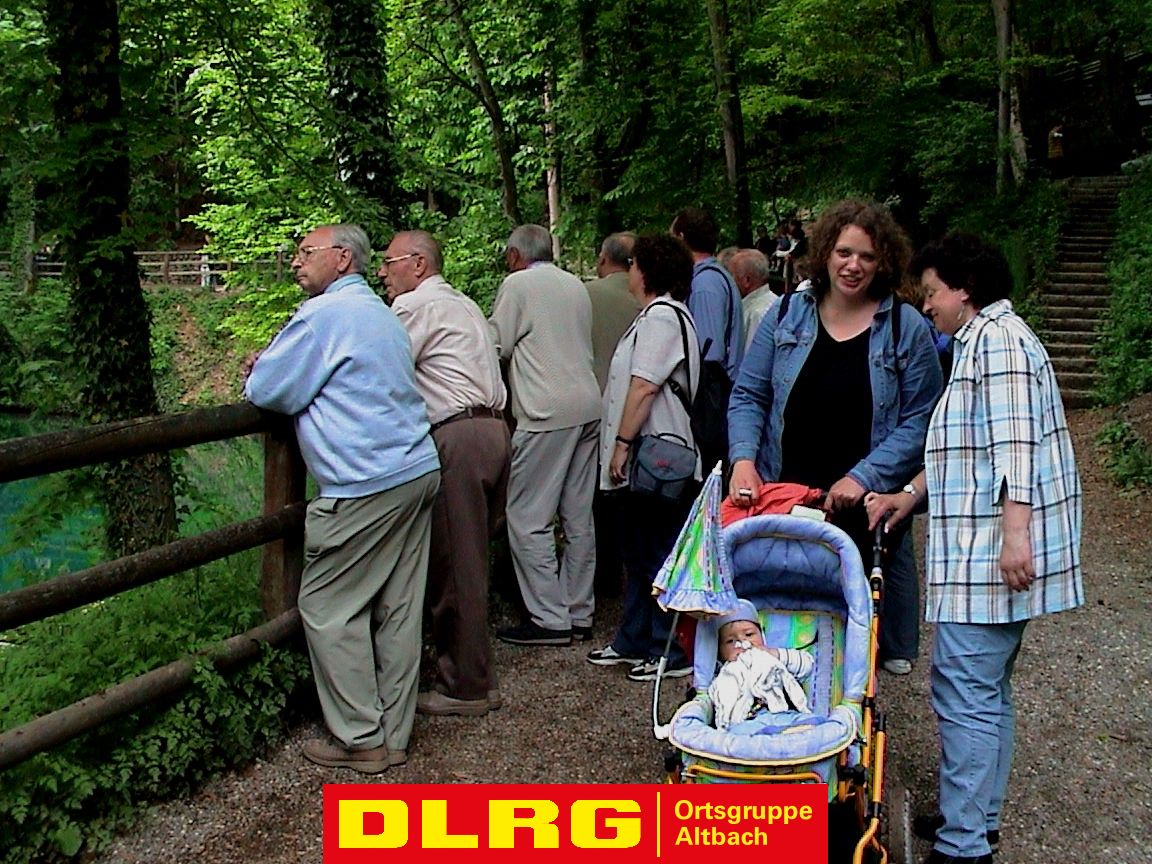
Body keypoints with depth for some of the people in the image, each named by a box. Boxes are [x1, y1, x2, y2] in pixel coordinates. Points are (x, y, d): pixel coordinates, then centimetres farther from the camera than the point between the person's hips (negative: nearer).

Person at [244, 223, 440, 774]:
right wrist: (272, 366, 20)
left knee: (329, 609, 2)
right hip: (419, 474, 9)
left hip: (364, 489, -9)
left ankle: (360, 740, 6)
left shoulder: (323, 314, -9)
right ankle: (393, 735, 18)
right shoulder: (382, 314, 21)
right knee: (398, 610, 11)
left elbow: (268, 393, -8)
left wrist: (258, 372, 15)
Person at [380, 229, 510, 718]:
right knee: (470, 562, 14)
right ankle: (474, 677, 20)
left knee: (454, 568, -3)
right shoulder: (463, 305, 26)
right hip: (493, 427, 10)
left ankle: (465, 687, 3)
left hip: (457, 436, -9)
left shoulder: (415, 306, -3)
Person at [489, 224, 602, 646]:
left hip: (546, 413, -8)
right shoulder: (576, 285, 17)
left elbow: (495, 346, -3)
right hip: (588, 408, 8)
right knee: (579, 517, 11)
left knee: (528, 518, -2)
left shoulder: (518, 284, -3)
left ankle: (549, 619, -1)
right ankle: (579, 614, 17)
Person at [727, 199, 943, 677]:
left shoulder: (907, 329, -1)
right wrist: (743, 459, -9)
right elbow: (748, 396, 7)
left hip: (867, 505, -1)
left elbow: (919, 422, -4)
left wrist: (863, 478, -15)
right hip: (784, 497, 2)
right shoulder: (786, 315, 5)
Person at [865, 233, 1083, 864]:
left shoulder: (996, 336, -11)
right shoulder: (981, 341, 22)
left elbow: (1014, 441, -21)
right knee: (988, 690, 16)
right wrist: (912, 494, 21)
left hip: (990, 551, -11)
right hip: (985, 550, 11)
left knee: (965, 692, -9)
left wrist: (1014, 533, -26)